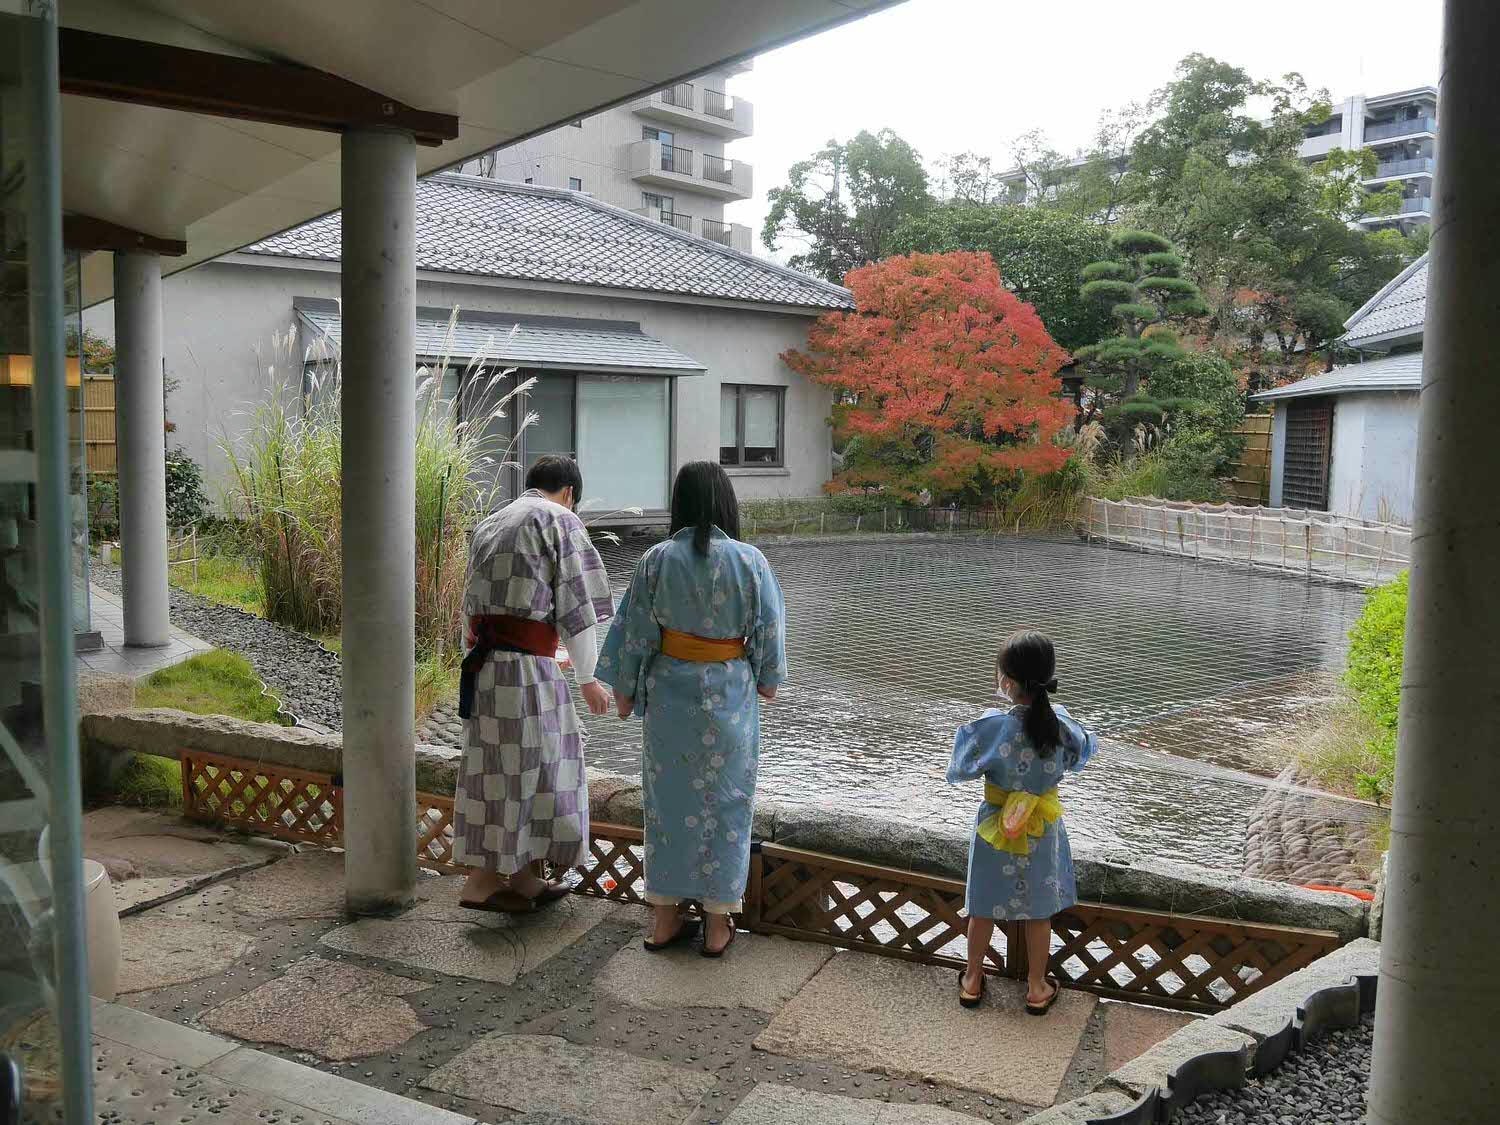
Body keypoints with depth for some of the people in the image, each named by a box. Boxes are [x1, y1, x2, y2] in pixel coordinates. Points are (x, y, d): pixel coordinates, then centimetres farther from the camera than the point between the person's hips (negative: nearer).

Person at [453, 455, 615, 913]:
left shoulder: (489, 524, 20)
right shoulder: (559, 520, -4)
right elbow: (575, 605, -7)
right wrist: (588, 678, -1)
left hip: (481, 659, 8)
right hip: (525, 664, -8)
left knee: (494, 764, 12)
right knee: (526, 763, 2)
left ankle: (526, 877, 22)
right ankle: (483, 879, 6)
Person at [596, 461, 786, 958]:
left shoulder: (656, 560, -8)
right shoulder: (750, 561, -10)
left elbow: (636, 631, -2)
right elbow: (768, 631, -2)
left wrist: (625, 689, 10)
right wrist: (768, 679, 14)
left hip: (670, 691, 1)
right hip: (731, 694, -1)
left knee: (668, 797, 13)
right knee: (724, 802, 10)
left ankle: (665, 918, 22)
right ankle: (717, 924, 18)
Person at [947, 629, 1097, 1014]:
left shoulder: (991, 725, -26)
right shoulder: (1060, 722, -18)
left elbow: (960, 770, -13)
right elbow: (1082, 752, 4)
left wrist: (967, 730, 1)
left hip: (997, 827, -1)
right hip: (1042, 831, 2)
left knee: (984, 906, 17)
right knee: (1039, 909, 18)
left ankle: (972, 980, 33)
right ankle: (1037, 987, 32)